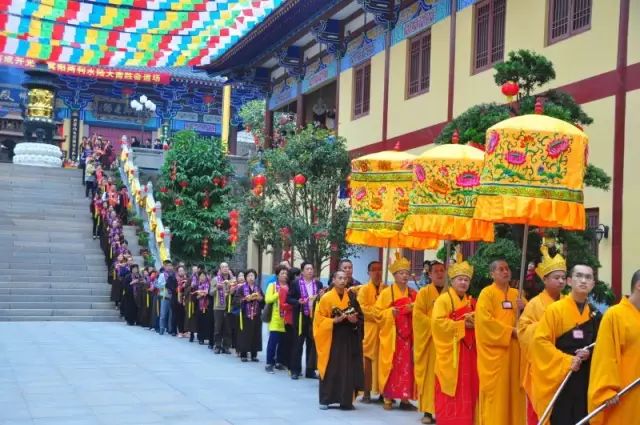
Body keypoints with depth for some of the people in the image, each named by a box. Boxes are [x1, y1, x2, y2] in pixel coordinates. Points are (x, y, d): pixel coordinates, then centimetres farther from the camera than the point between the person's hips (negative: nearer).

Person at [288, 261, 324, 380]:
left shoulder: (319, 284, 7)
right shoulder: (296, 284, -1)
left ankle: (310, 370, 16)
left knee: (312, 344, 8)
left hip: (314, 318, 3)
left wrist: (321, 296, -11)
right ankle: (295, 370, 10)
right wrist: (298, 302, -18)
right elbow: (288, 299, -1)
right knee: (298, 344, 3)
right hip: (300, 317, -3)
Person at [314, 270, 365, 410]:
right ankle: (325, 399, 9)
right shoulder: (326, 298, -5)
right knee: (330, 369, 0)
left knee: (348, 370, 2)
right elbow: (319, 318, -5)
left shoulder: (352, 296, 4)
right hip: (331, 338, -3)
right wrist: (334, 321, -19)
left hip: (349, 339, 3)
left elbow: (361, 316, 10)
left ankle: (346, 400, 9)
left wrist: (355, 320, -12)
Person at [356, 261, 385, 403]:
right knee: (368, 359, -3)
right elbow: (363, 308, -9)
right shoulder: (364, 290, 1)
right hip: (370, 328, -3)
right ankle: (367, 392, 0)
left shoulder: (387, 289, 12)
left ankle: (384, 391, 10)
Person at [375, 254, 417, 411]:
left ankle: (405, 398, 6)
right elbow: (378, 313, -2)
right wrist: (391, 311, -17)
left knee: (407, 365, 0)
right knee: (391, 366, -3)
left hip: (408, 334, 3)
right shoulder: (386, 292, -1)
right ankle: (388, 398, 3)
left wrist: (413, 310, -7)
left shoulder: (413, 294, 9)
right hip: (391, 335, -3)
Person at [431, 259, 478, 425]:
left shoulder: (471, 302, 15)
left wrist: (474, 322, -6)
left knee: (467, 388, 7)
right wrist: (462, 324, -15)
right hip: (450, 350, -7)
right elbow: (438, 322, -17)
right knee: (450, 388, -5)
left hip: (468, 350, 7)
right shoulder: (443, 299, -6)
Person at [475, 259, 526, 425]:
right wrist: (510, 331, -15)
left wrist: (525, 308, -6)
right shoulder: (487, 293, -5)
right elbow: (485, 319, -16)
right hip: (494, 350, -6)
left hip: (513, 350, 6)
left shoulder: (515, 293, 14)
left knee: (513, 388, 7)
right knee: (495, 389, -4)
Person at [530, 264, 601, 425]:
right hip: (559, 377, -5)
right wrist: (565, 360, -18)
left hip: (585, 378, 5)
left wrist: (589, 353, -4)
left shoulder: (595, 315, 9)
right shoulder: (555, 309, -6)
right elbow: (540, 340, -12)